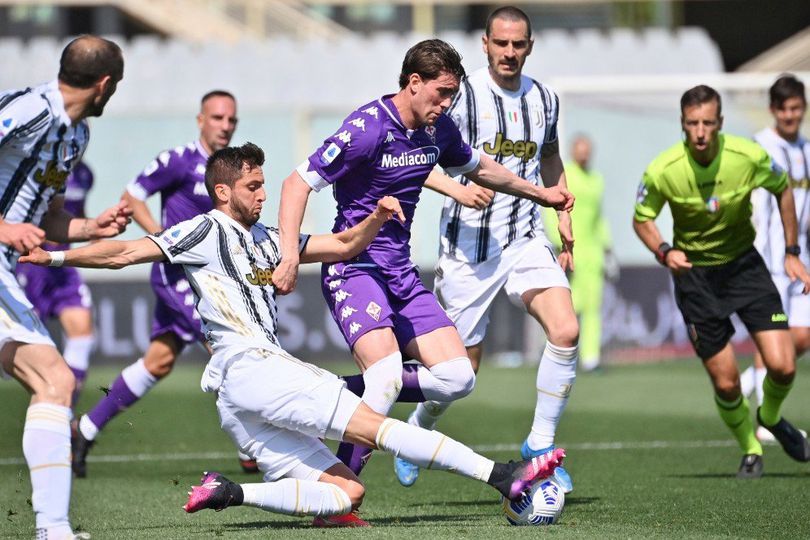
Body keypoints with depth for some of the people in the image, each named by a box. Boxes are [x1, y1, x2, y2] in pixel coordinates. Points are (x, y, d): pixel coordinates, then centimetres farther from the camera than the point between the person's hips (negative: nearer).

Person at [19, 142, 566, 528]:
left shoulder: (266, 239, 24)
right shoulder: (207, 230, 2)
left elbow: (343, 245, 26)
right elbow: (126, 252, -4)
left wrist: (376, 218, 6)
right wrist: (54, 256, -13)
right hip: (249, 368, -9)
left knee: (346, 491, 0)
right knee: (373, 423, -16)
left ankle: (230, 493, -9)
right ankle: (501, 475, -23)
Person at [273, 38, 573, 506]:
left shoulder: (439, 130, 6)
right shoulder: (368, 128, -16)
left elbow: (478, 167, 29)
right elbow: (298, 183, -17)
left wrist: (540, 193, 34)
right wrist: (291, 253, -29)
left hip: (402, 274, 8)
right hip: (355, 269, -8)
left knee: (457, 379, -3)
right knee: (387, 372, -28)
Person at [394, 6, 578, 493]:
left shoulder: (544, 99, 8)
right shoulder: (461, 96, -9)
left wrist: (566, 229, 19)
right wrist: (455, 188, -24)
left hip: (526, 239, 4)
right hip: (469, 245, -4)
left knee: (566, 330, -19)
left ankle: (540, 445, -5)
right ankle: (417, 430, 32)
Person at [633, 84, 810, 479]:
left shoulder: (749, 156, -17)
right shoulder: (663, 171, -20)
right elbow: (642, 219, -2)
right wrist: (664, 252, -22)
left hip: (743, 264, 1)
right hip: (694, 272, -1)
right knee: (725, 383, -4)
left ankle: (770, 418, 25)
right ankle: (750, 449, 25)